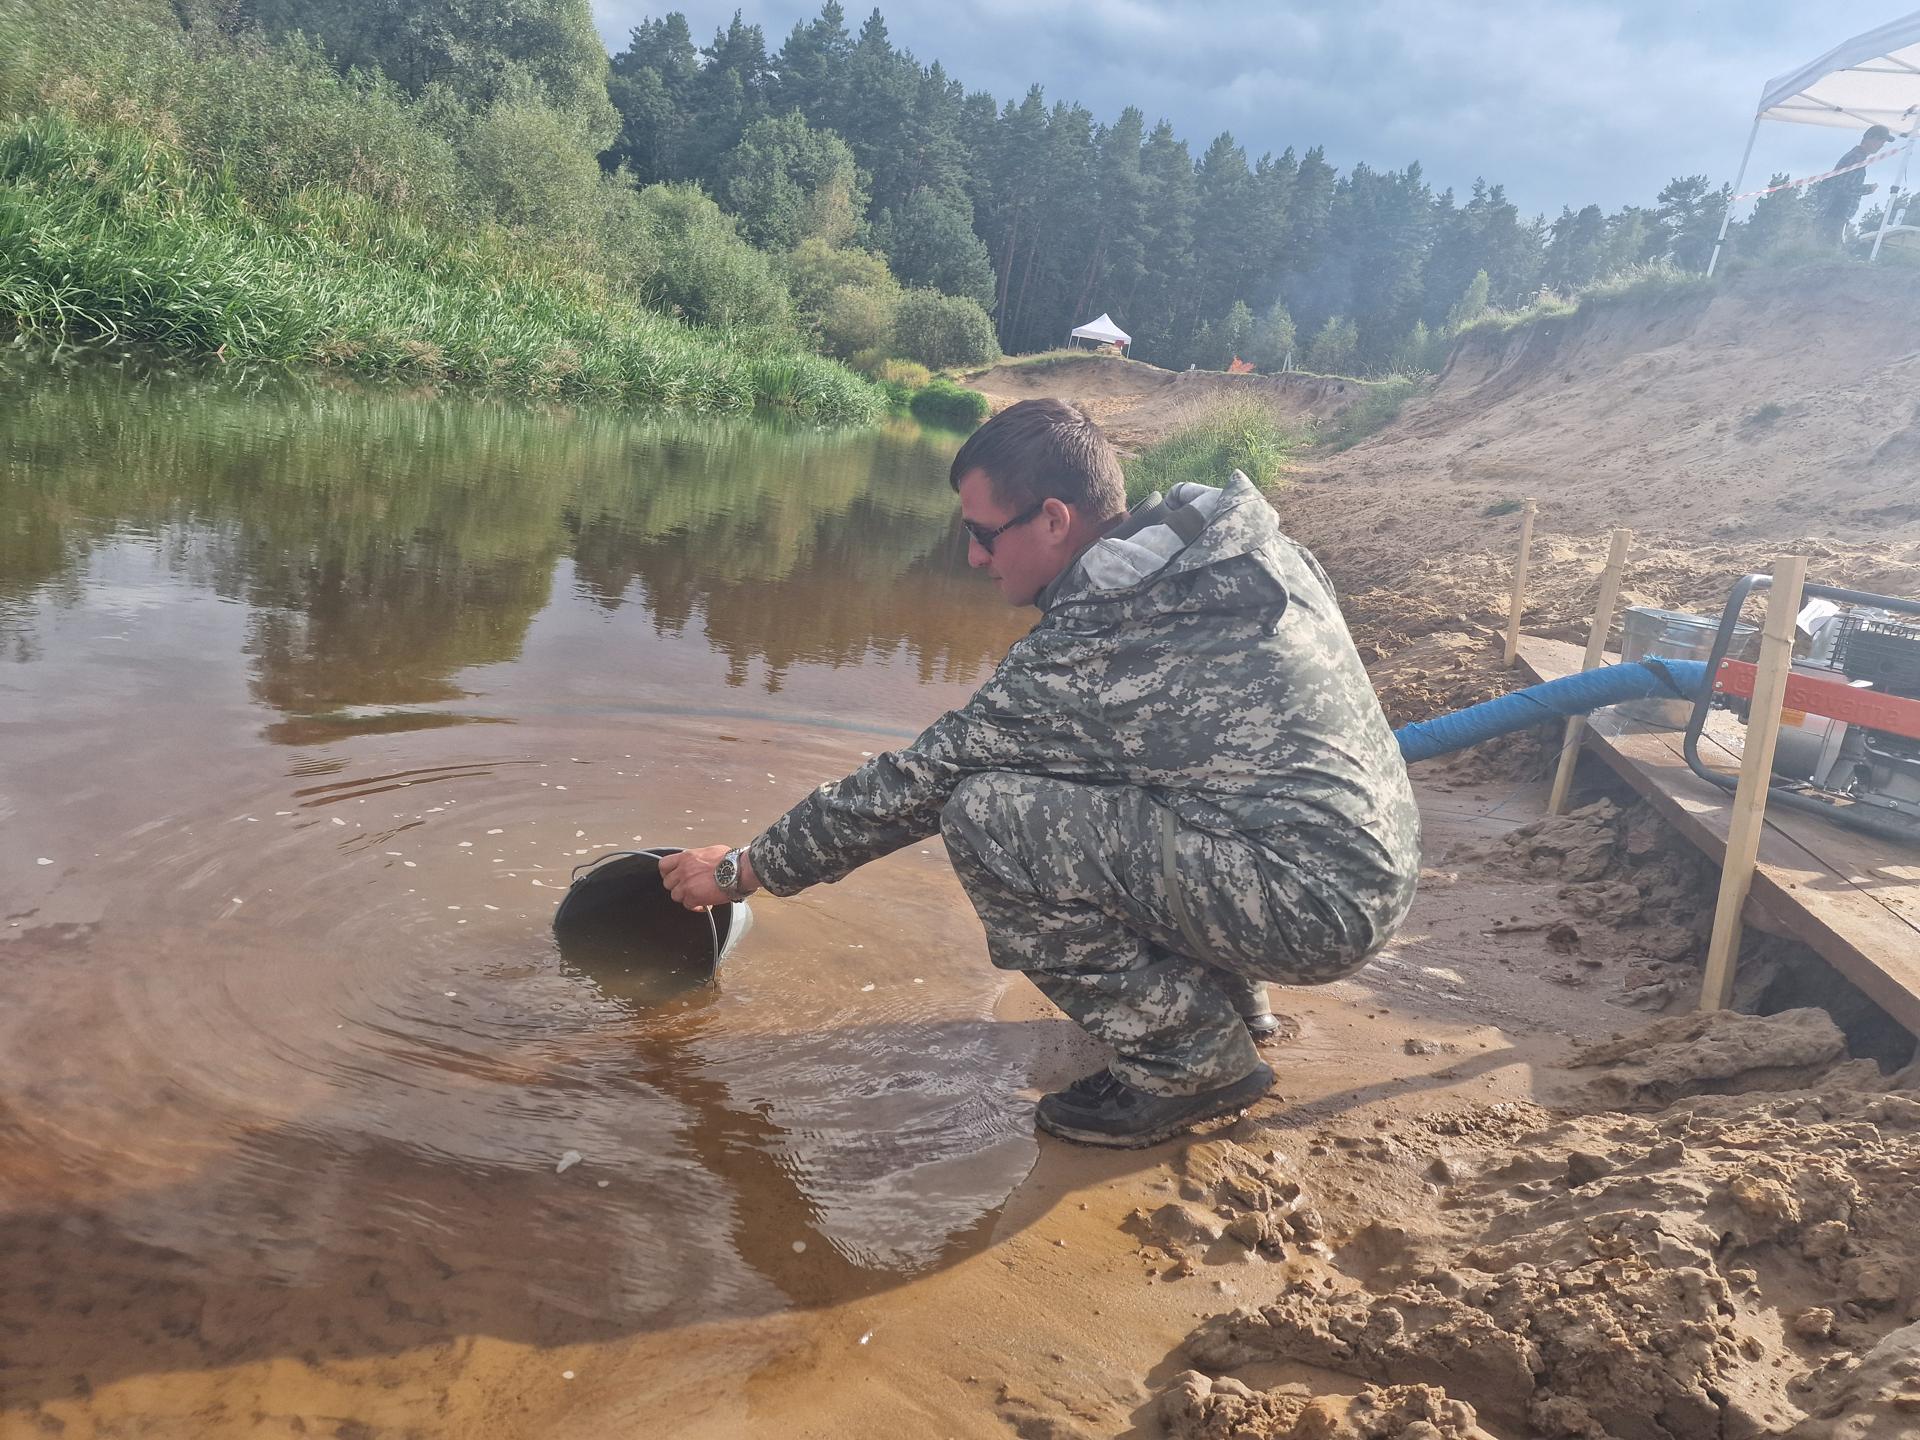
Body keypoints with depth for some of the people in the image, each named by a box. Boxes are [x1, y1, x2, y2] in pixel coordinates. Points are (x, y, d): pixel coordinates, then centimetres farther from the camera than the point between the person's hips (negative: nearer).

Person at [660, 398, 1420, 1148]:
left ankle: (1191, 1055, -4)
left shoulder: (1088, 649, -19)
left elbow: (916, 783, -10)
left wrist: (745, 868, 3)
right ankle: (1225, 987, 23)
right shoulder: (1224, 534, 4)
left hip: (1316, 909, -9)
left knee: (983, 818, -17)